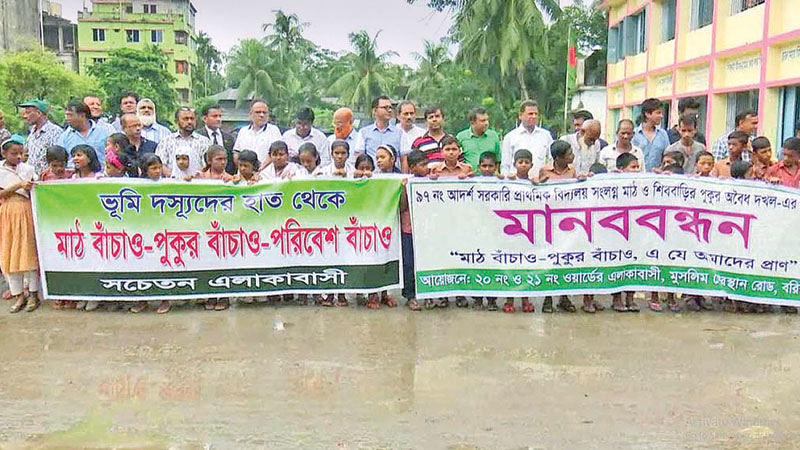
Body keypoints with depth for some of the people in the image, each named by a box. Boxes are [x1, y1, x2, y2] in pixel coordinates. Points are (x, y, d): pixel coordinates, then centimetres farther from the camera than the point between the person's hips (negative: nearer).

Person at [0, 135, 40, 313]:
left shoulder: (28, 169, 4)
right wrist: (18, 186, -16)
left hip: (26, 213, 0)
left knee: (29, 253, 0)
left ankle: (33, 294, 8)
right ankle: (18, 295, 12)